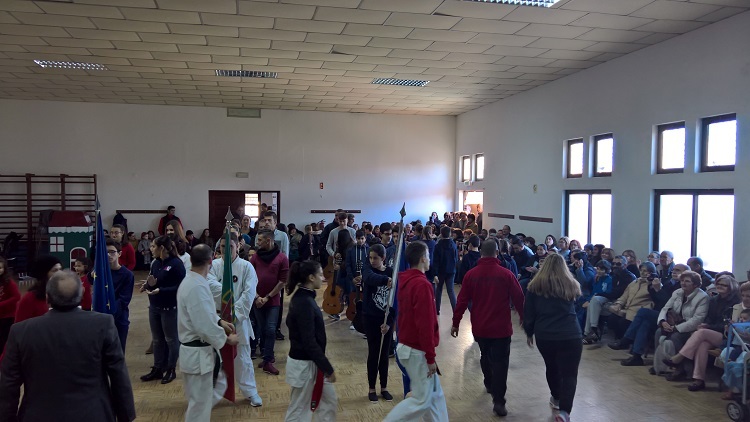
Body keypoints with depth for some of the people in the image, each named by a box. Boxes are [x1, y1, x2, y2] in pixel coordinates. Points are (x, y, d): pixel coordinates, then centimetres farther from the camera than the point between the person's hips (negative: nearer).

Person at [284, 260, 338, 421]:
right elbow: (309, 343, -25)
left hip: (312, 362, 10)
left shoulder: (302, 298, 6)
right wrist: (328, 368, -19)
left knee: (329, 401, 18)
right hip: (304, 365, -10)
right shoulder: (304, 303, -24)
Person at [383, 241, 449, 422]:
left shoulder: (405, 280, 6)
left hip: (407, 345, 9)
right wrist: (430, 357, -17)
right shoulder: (422, 284, -22)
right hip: (418, 350, -9)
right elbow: (425, 324, -24)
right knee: (422, 400, 3)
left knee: (435, 394, 17)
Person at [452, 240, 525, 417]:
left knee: (485, 356, 25)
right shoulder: (506, 274, -10)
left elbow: (462, 301, -6)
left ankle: (489, 384, 42)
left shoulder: (471, 274, -6)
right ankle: (498, 401, -6)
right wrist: (524, 318, 13)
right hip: (501, 328, -3)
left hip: (479, 327, 3)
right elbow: (518, 298, -5)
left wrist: (455, 323, 4)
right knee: (500, 362, 1)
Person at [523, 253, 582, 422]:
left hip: (544, 335, 2)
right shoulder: (571, 285, 1)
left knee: (551, 367, 23)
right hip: (570, 335, -1)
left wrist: (529, 332, 16)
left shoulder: (535, 286, -1)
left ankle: (556, 398, 43)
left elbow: (528, 313, 3)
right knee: (569, 373, 1)